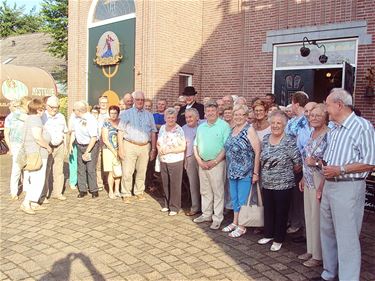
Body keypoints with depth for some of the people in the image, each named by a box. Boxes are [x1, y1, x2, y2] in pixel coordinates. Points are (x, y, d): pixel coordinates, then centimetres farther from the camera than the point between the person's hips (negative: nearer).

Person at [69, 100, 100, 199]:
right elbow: (74, 131, 16)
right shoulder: (77, 119, 0)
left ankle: (94, 190, 9)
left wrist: (87, 152, -21)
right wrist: (70, 144, 7)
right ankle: (82, 190, 18)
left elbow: (94, 138, -23)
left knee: (91, 169, -5)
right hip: (80, 146, 7)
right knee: (81, 169, 8)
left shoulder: (91, 120, -21)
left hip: (91, 146, -7)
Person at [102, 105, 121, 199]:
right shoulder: (106, 123, -3)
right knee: (112, 172, -3)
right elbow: (105, 140, -7)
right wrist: (114, 151, -11)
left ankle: (117, 190, 18)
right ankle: (111, 192, 11)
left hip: (120, 150, 3)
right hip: (109, 150, -3)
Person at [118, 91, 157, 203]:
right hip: (130, 146, -3)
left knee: (142, 172, 10)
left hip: (145, 147, 3)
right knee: (127, 172, -3)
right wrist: (121, 148, -8)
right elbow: (120, 131, -1)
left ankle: (139, 192, 25)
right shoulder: (127, 113, 3)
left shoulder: (149, 115, 12)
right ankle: (127, 194, 11)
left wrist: (153, 149, 5)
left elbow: (153, 132, 11)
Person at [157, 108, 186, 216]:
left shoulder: (179, 130, -12)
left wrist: (169, 150, -18)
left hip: (175, 161, -5)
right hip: (163, 161, 6)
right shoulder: (162, 128, 6)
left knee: (175, 185, 1)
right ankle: (167, 204, 29)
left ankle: (174, 207, 13)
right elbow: (158, 143, 16)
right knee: (165, 184, 13)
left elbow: (183, 147, -14)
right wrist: (159, 149, -5)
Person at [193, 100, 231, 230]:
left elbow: (226, 147, -13)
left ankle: (217, 218, 10)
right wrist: (199, 160, -1)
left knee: (218, 192, 1)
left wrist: (215, 162, -16)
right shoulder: (201, 127, 13)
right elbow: (195, 145, 13)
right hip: (202, 164, 6)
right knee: (205, 191, 14)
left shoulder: (224, 126, -7)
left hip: (217, 164, -6)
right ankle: (206, 214, 27)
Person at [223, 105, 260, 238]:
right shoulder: (232, 130, 10)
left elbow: (257, 152, -14)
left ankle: (242, 226, 16)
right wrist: (229, 169, 12)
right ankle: (235, 222, 30)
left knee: (243, 200, 2)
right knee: (234, 198, 16)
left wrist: (256, 173, -16)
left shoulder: (249, 130, -11)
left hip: (245, 172, -6)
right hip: (233, 171, 7)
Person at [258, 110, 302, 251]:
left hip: (283, 185, -5)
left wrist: (286, 172, 0)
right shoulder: (265, 139, 4)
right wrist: (263, 174, 11)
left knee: (281, 213, 8)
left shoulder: (289, 141, -13)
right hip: (266, 184, 5)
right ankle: (268, 234, 35)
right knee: (268, 211, 17)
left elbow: (298, 164, -12)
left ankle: (278, 239, 24)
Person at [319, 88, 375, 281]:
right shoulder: (333, 130, 14)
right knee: (327, 232, 17)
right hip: (329, 186, 9)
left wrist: (340, 169, -20)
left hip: (348, 188, -9)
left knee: (347, 238, -2)